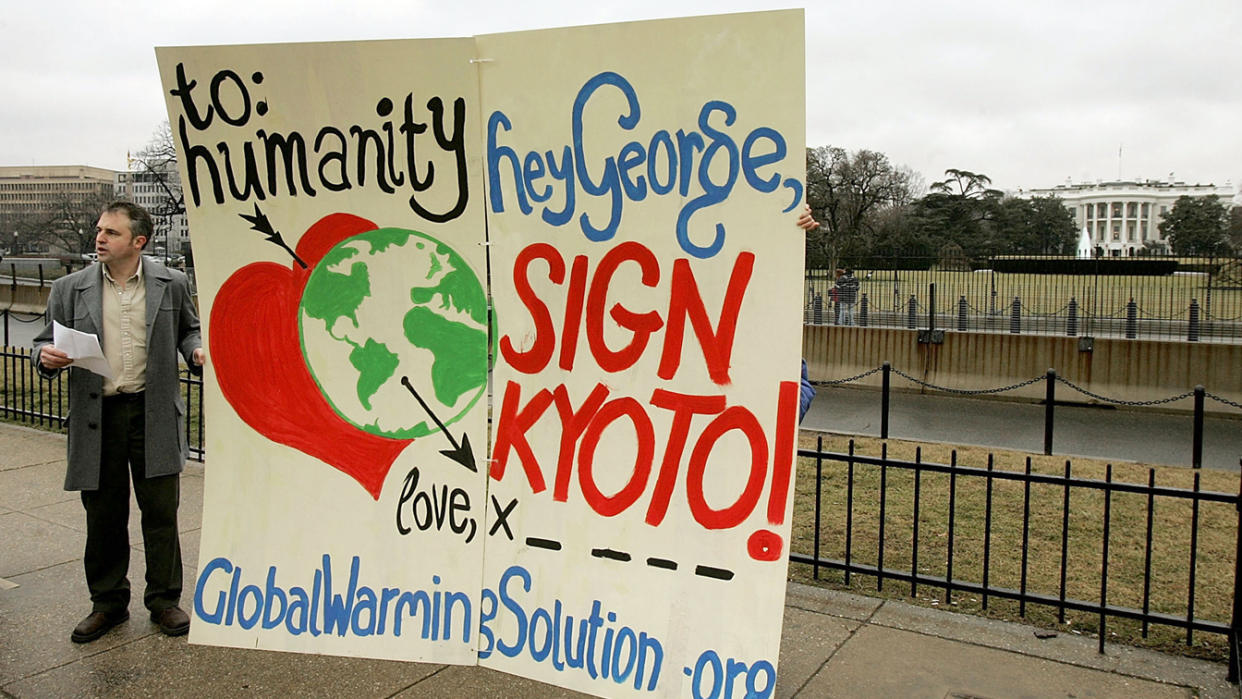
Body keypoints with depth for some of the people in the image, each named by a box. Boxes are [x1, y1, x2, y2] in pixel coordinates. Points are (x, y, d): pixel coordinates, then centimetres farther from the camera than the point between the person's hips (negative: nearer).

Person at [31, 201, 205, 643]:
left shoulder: (171, 284, 2)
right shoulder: (70, 289, 3)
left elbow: (188, 329, 15)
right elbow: (46, 343, 9)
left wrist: (197, 351, -7)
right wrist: (46, 357, -14)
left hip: (153, 414, -1)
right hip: (98, 416, 1)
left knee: (161, 511, 5)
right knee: (103, 515, 10)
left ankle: (164, 599, 20)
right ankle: (108, 603, 26)